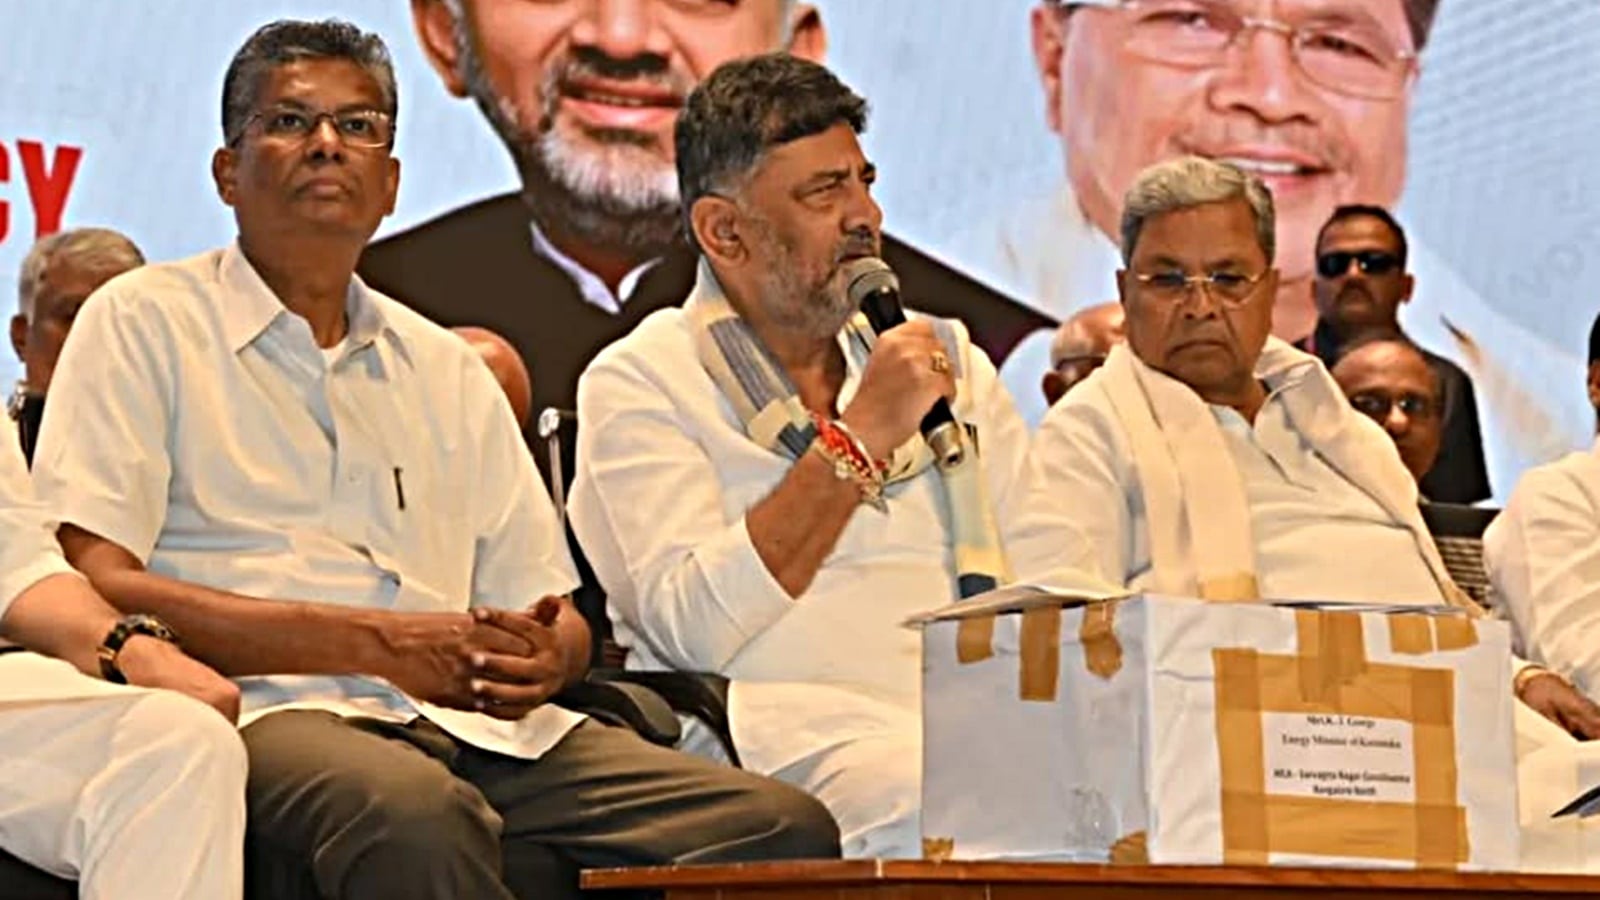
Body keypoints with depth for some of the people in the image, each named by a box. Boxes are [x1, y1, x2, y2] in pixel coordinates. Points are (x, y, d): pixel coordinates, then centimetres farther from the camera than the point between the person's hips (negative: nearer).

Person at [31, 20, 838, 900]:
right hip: (272, 710, -5)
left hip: (473, 720, 6)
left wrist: (544, 657, -3)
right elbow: (91, 584, -5)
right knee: (413, 813, -42)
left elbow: (546, 607, 26)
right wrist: (376, 643, -12)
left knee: (785, 826, -19)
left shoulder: (446, 368, 28)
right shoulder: (142, 323, 10)